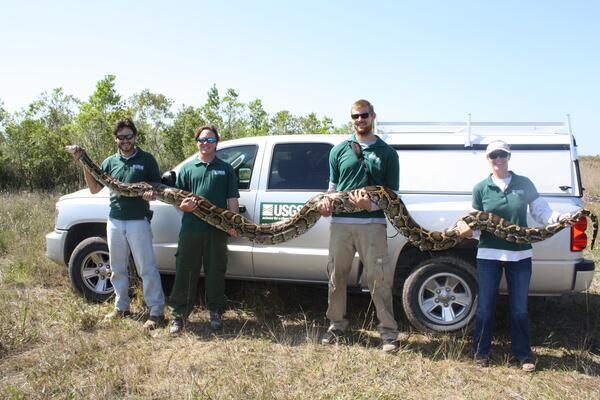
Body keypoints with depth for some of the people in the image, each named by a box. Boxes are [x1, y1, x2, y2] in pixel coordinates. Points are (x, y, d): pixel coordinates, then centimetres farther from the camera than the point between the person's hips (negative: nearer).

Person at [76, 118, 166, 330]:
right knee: (118, 269, 14)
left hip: (138, 221, -4)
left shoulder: (146, 159, 0)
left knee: (147, 268, -4)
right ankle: (121, 307, 28)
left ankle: (156, 311, 2)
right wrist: (85, 165, -3)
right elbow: (94, 189, 9)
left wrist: (151, 193, -21)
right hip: (115, 221, 5)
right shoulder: (110, 162, 10)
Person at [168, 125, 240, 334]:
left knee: (215, 272, 8)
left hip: (217, 230, 0)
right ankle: (178, 314, 12)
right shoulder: (187, 168, 12)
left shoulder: (225, 169, 11)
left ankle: (216, 312, 22)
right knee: (185, 272, 3)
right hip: (191, 229, 0)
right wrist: (183, 206, -13)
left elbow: (232, 199, 7)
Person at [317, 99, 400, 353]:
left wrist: (371, 205, -12)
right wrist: (326, 202, -3)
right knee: (337, 276, 9)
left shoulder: (387, 153, 9)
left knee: (379, 279, -3)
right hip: (340, 222, 2)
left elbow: (392, 195, 7)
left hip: (372, 223, -2)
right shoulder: (339, 150, 14)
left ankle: (388, 332, 8)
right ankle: (336, 324, 25)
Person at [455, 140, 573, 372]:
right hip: (489, 255, 0)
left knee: (519, 309, 8)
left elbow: (540, 211, 3)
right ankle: (481, 351, 23)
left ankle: (523, 355, 25)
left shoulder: (524, 184, 3)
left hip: (520, 255, 1)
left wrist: (558, 218, -16)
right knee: (485, 307, 6)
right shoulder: (481, 188, 1)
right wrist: (467, 230, -20)